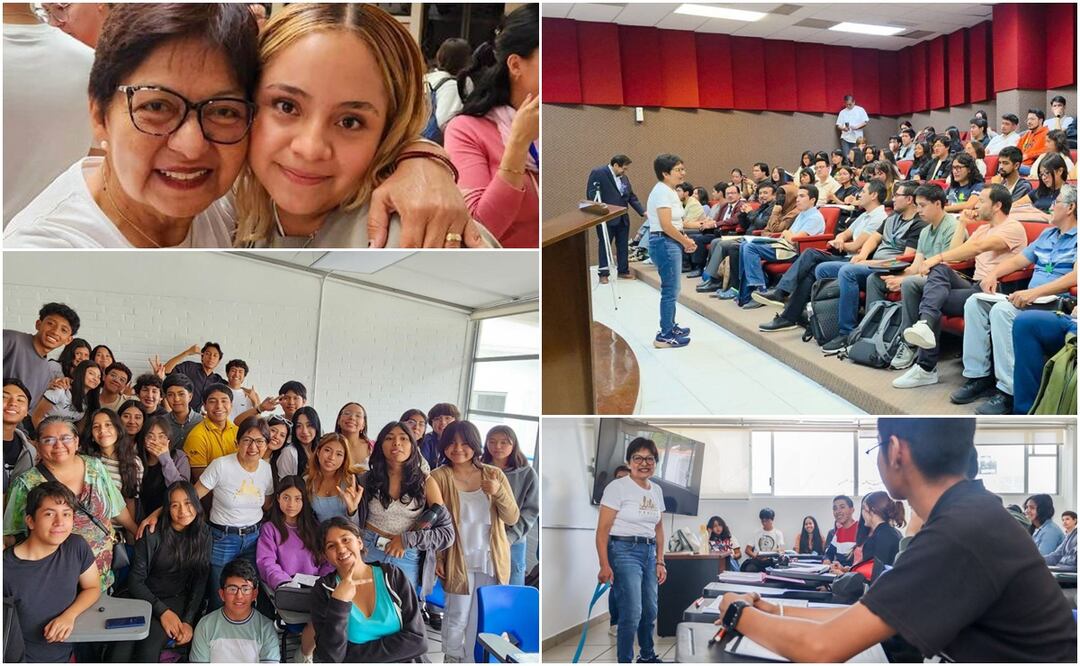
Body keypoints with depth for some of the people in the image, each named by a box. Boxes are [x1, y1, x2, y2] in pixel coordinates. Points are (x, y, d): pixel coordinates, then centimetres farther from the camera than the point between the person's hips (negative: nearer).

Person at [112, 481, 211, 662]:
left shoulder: (202, 534, 2)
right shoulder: (153, 535, -6)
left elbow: (199, 583, 3)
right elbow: (135, 581, -5)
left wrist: (188, 621, -10)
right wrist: (162, 611, -15)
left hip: (177, 600, 1)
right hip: (145, 598, -1)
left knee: (149, 647, -29)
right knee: (122, 651, -30)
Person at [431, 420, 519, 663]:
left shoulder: (494, 475, -2)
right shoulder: (439, 477, -9)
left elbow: (512, 518, -4)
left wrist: (498, 492, -20)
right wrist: (437, 558, -5)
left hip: (492, 559, 3)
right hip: (459, 560, -2)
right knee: (458, 616, 3)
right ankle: (452, 657, 26)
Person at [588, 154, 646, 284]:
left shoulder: (624, 177, 12)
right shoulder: (598, 173, -9)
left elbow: (632, 197, 15)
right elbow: (591, 194, -12)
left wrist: (642, 212, 5)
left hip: (622, 218, 6)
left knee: (623, 246, 10)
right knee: (604, 245, 1)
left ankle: (623, 271, 20)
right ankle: (603, 274, 7)